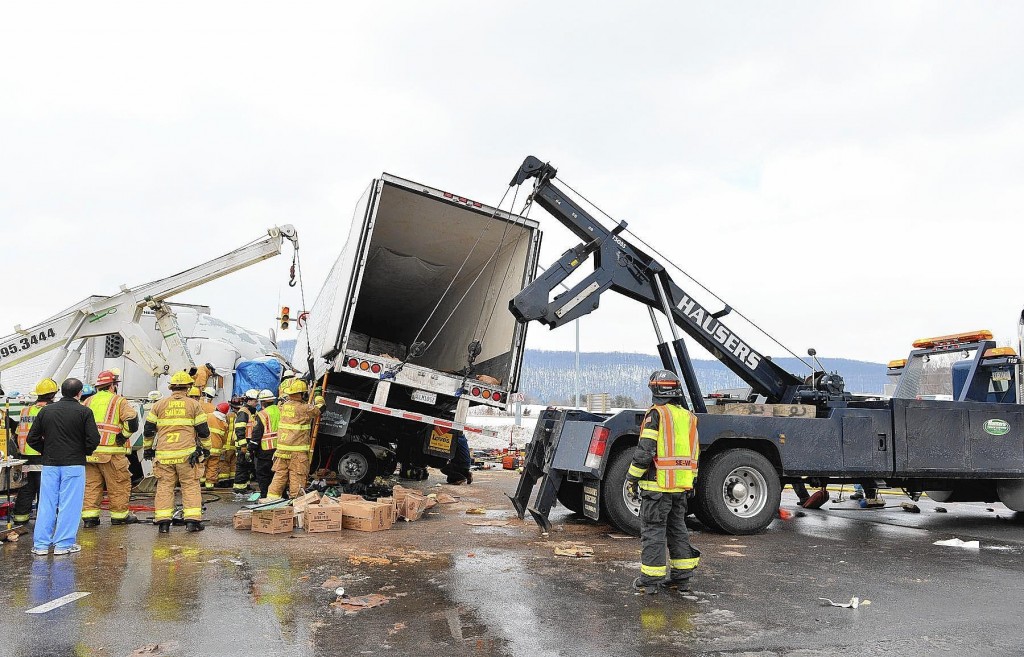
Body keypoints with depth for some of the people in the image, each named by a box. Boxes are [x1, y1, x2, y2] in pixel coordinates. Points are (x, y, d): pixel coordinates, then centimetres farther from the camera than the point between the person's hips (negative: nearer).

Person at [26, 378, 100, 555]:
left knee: (46, 503, 10)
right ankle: (64, 544, 5)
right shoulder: (84, 412, -7)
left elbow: (32, 439, 6)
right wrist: (84, 452, 6)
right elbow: (93, 439, -13)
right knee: (69, 504, 2)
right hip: (74, 464, -4)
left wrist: (47, 452, 16)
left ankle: (40, 544, 14)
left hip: (49, 464, 4)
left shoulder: (46, 410, 5)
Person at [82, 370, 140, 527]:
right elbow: (132, 419, -16)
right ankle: (119, 515, 13)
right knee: (119, 484, 6)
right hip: (111, 452, -5)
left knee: (91, 484, 12)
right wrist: (123, 435, -5)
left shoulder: (88, 401, 15)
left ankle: (89, 515, 10)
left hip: (89, 451, 5)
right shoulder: (119, 401, -1)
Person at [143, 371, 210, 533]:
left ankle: (163, 522, 5)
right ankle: (192, 520, 0)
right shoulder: (193, 404, 4)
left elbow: (148, 429, 12)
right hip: (186, 453, -2)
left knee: (164, 486, 7)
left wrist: (148, 448, 24)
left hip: (163, 454, 2)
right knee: (191, 486, 4)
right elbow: (203, 430, 4)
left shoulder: (159, 405, 9)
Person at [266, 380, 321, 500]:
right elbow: (318, 411, 2)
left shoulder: (284, 406, 7)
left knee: (280, 474, 14)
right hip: (297, 450, -6)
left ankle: (272, 496, 15)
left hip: (282, 449, 6)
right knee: (297, 476, 0)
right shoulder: (304, 408, -12)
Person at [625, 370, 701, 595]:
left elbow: (645, 450, -16)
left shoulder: (656, 414, -11)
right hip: (682, 485, 7)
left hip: (658, 484, -7)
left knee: (653, 530, 1)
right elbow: (694, 453, 16)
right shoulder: (689, 417, 12)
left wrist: (632, 477, -7)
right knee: (678, 529, 16)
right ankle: (681, 576, 21)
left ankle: (650, 579, 5)